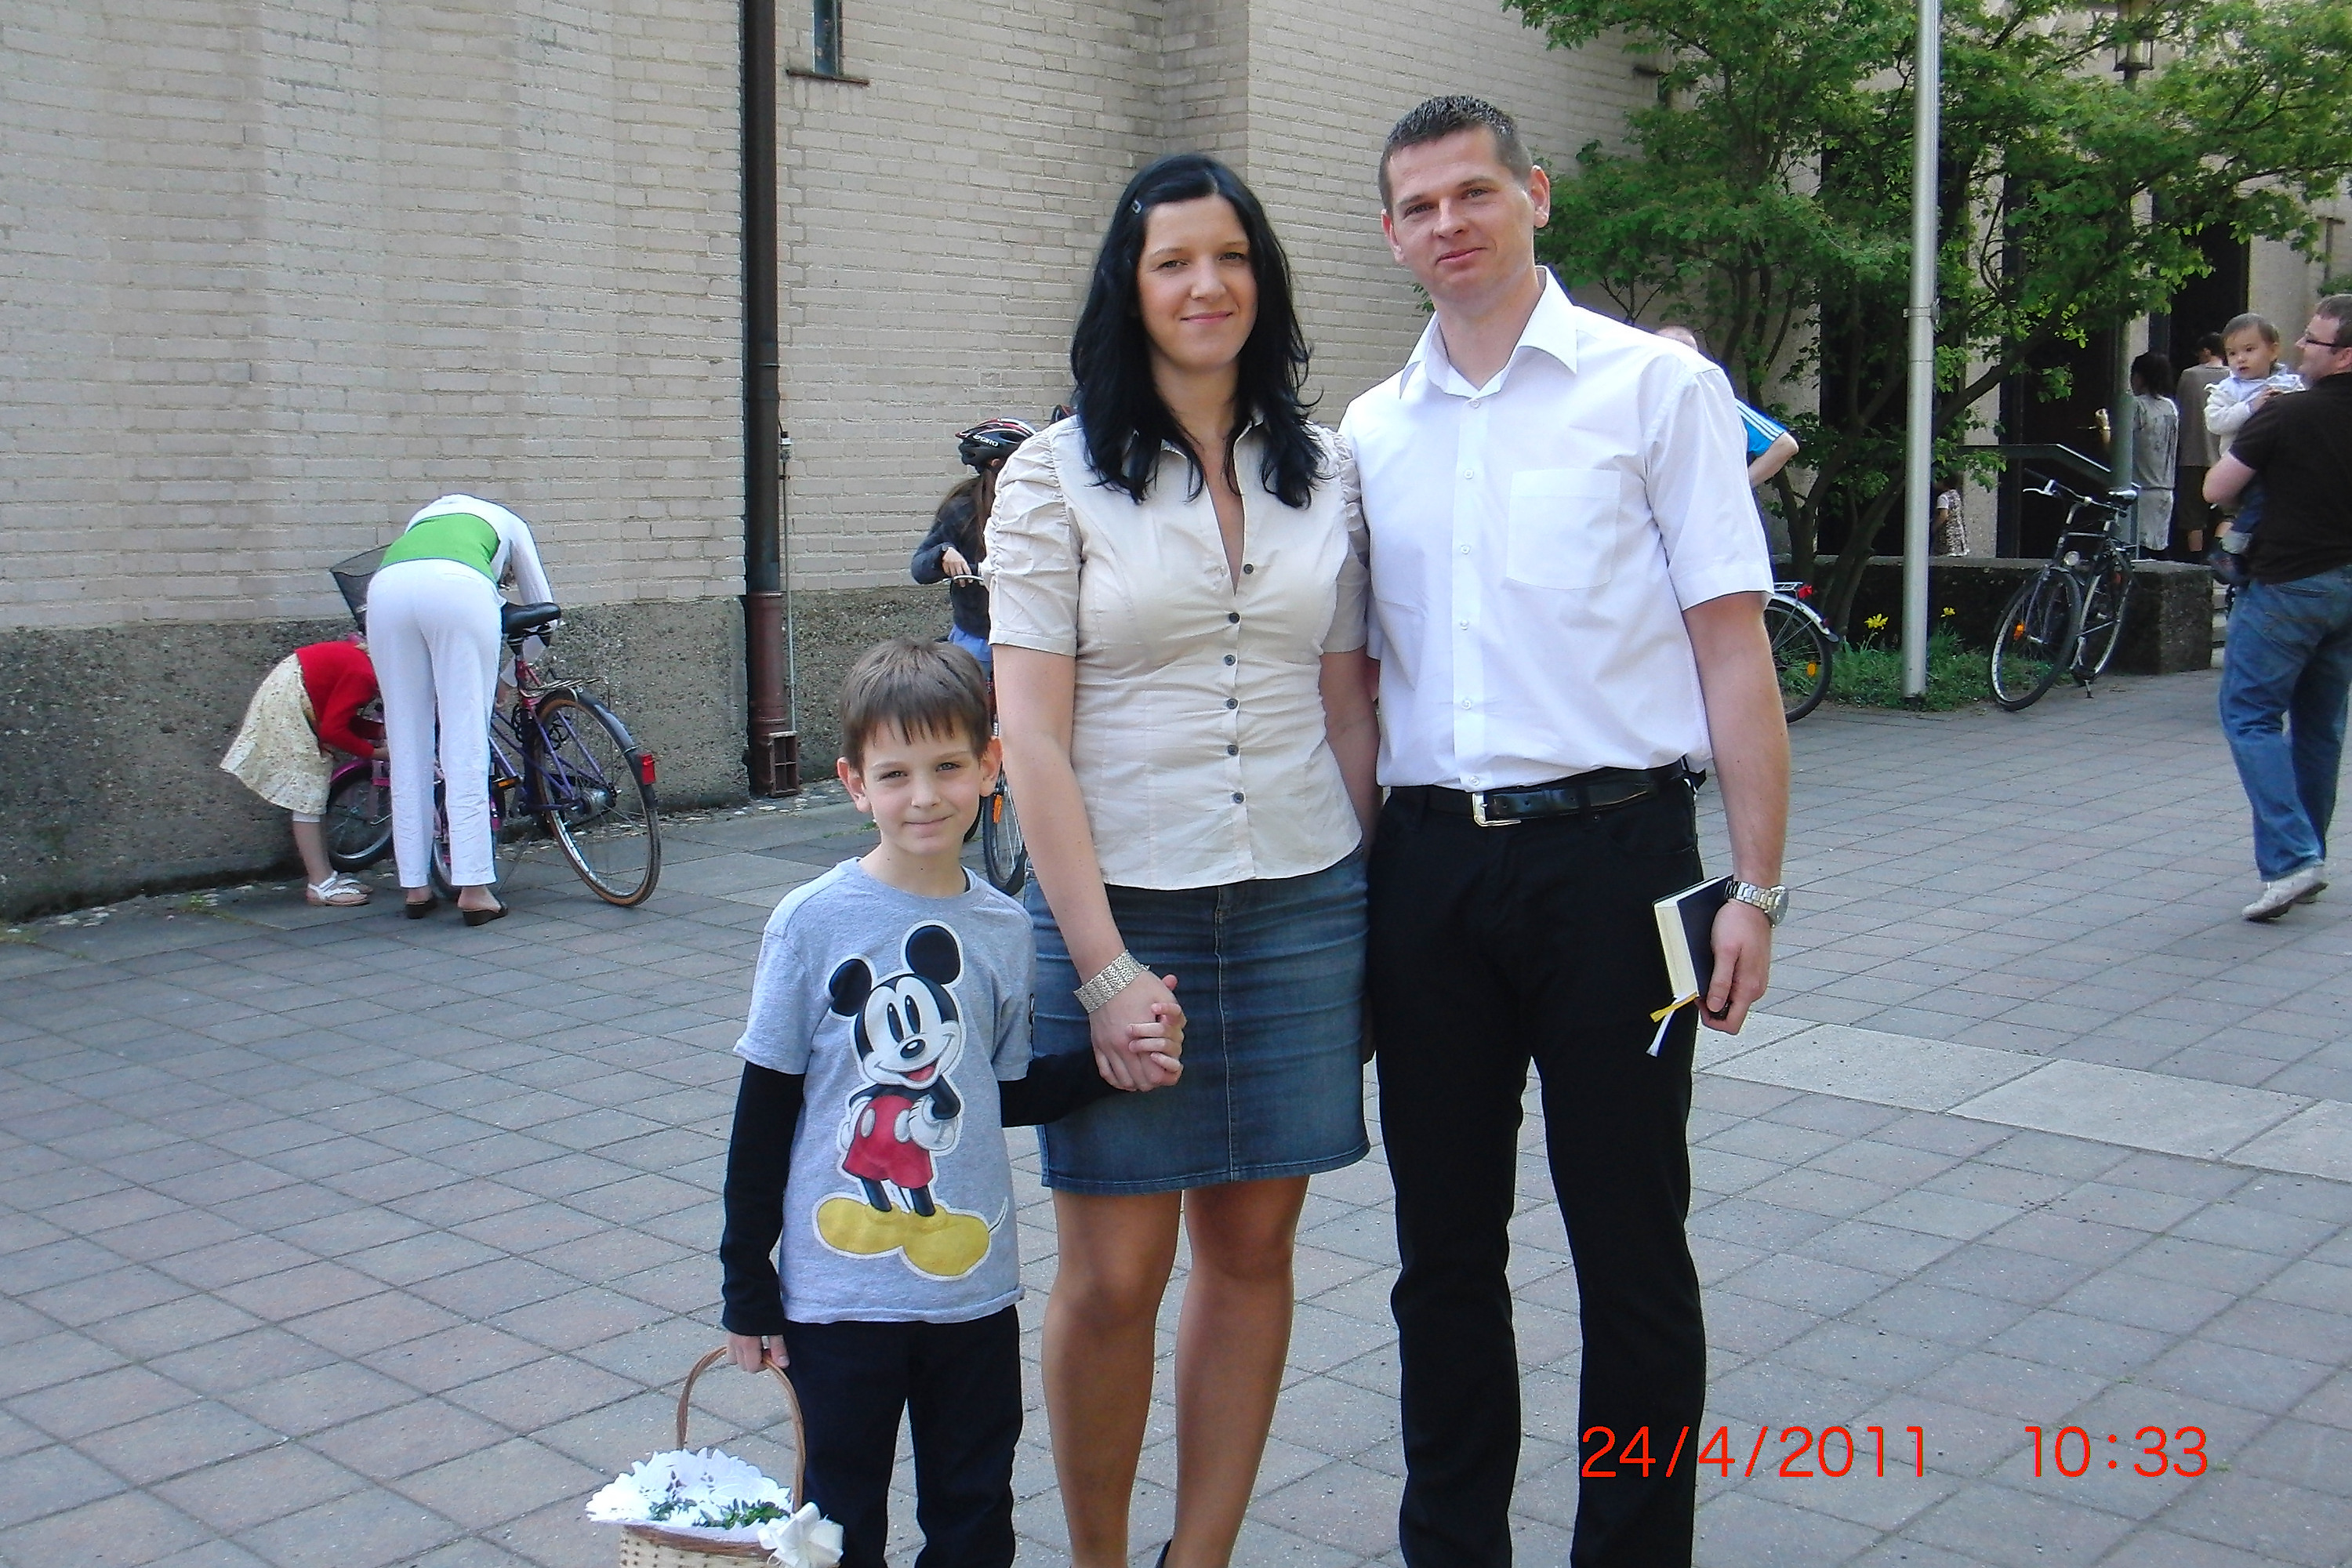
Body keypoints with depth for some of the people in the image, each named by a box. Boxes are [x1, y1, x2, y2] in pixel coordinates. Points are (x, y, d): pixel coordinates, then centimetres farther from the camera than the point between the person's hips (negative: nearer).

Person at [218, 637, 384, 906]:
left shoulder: (362, 661, 5)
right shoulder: (363, 675, -24)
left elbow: (341, 718, 9)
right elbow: (333, 730, -23)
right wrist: (373, 752, -14)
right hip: (288, 704, -11)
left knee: (311, 794, 12)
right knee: (307, 795, -9)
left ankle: (324, 874, 16)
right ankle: (320, 884, -9)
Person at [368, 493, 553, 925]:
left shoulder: (423, 517, 44)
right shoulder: (508, 523, 37)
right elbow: (542, 609, 35)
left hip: (386, 587, 3)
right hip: (459, 587, -3)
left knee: (408, 748, 8)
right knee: (466, 745, -2)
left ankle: (415, 887, 11)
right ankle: (473, 888, -6)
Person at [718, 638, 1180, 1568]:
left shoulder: (1003, 928, 0)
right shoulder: (813, 922, -11)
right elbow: (763, 1113, -5)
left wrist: (1109, 1069, -4)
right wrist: (746, 1287, -3)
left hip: (974, 1289, 3)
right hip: (836, 1293, -3)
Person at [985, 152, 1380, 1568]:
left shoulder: (1324, 473, 8)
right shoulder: (1058, 477, -3)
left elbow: (1348, 711, 11)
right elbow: (1033, 739, -8)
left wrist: (1375, 918, 8)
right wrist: (1103, 964, -14)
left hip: (1299, 907, 3)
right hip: (1121, 906, -3)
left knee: (1252, 1249, 10)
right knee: (1116, 1276, 2)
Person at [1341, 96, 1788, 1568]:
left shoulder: (1656, 384, 0)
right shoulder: (1372, 430, 12)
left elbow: (1734, 644, -4)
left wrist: (1756, 889, -9)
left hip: (1609, 853, -4)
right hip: (1425, 861, 4)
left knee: (1632, 1250, 5)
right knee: (1444, 1247, 13)